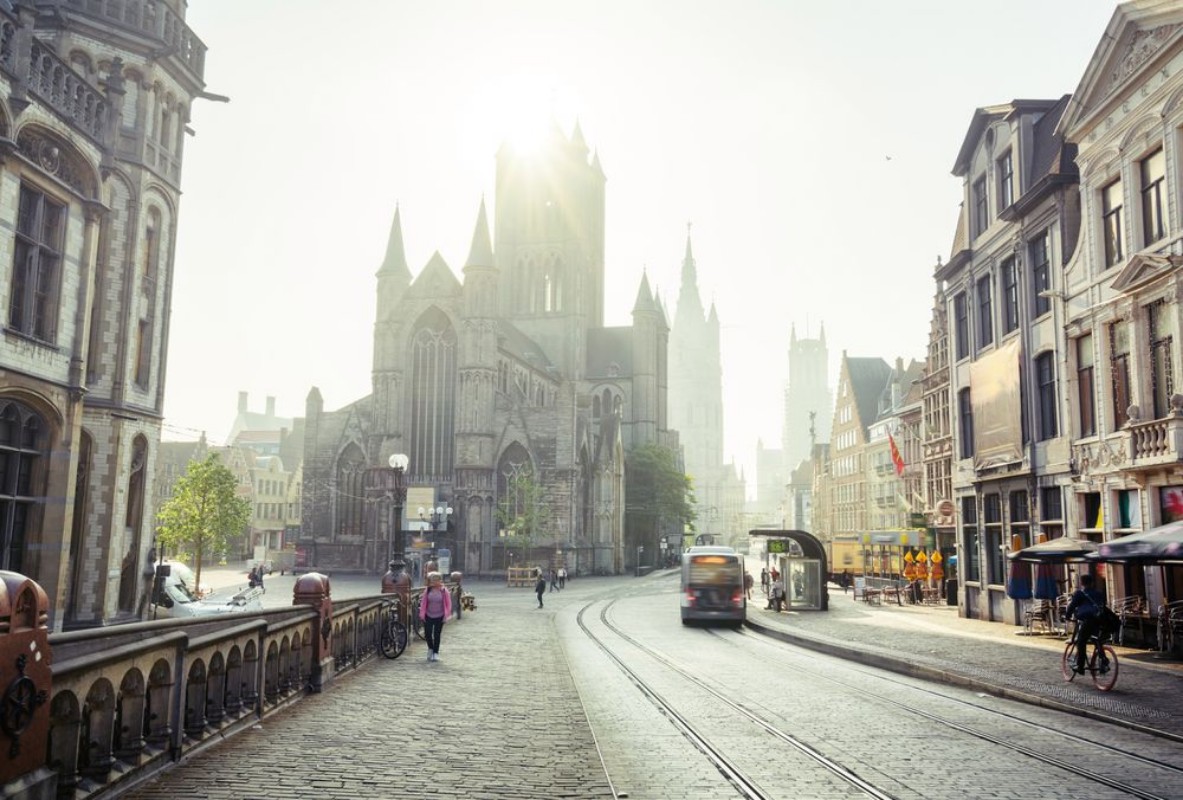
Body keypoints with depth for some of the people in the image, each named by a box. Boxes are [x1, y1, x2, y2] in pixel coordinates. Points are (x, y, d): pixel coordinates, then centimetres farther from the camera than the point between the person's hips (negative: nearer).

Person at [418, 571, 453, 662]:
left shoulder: (444, 591, -8)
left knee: (437, 635, 2)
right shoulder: (428, 590, -4)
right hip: (428, 616, 2)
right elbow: (423, 602, 1)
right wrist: (422, 614, -2)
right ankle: (430, 648, 30)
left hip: (439, 617, -2)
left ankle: (436, 653, 15)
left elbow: (448, 604, -3)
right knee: (427, 634, 3)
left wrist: (446, 615, -7)